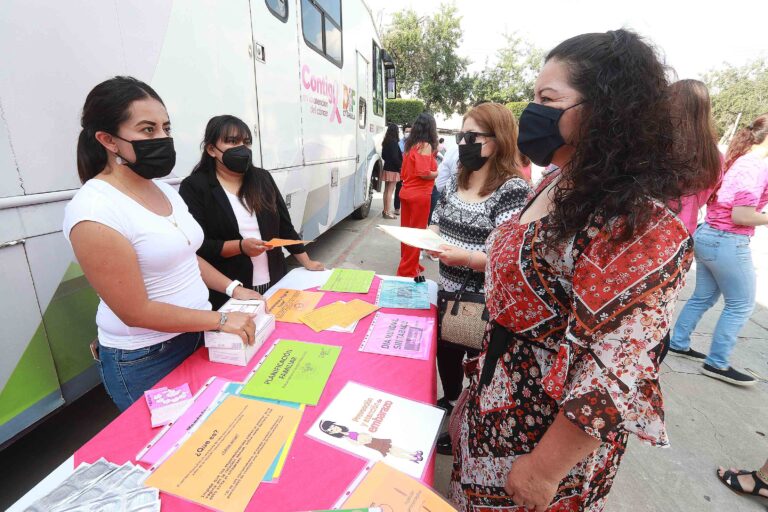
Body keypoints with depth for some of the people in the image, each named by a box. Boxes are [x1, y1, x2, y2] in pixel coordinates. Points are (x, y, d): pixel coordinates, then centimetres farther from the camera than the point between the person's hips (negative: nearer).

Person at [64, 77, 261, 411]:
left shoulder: (164, 190, 1)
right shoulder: (93, 211, -23)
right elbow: (136, 312, -22)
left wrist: (233, 289, 0)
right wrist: (221, 320, -19)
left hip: (196, 338, 7)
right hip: (145, 361, -7)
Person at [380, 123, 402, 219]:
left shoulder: (385, 142, 9)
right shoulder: (394, 142, -16)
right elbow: (395, 157, -19)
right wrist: (401, 166, -8)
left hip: (386, 168, 8)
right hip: (393, 170, -8)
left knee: (386, 190, 13)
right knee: (390, 191, -5)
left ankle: (385, 210, 22)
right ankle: (387, 212, -3)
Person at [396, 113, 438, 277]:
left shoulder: (410, 145, 12)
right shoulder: (426, 146, -11)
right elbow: (424, 173, -20)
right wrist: (437, 173, -3)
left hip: (406, 192, 8)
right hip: (420, 195, -8)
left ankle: (407, 265, 29)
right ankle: (408, 271, 8)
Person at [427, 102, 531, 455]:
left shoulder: (513, 189, -19)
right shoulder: (456, 182, 5)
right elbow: (438, 224, 14)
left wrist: (467, 257, -34)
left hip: (485, 304, -7)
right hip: (449, 293, 8)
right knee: (445, 354, 25)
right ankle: (449, 405, 53)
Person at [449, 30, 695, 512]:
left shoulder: (643, 226, -29)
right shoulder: (556, 184, -1)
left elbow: (612, 377, -28)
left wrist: (545, 469, -20)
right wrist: (469, 258, 16)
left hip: (553, 428, -8)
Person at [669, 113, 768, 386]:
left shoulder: (739, 161, 11)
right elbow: (741, 216, -21)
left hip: (709, 235, 9)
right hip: (728, 242, -9)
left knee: (703, 297, 18)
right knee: (741, 304, 4)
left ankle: (678, 343, 27)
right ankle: (717, 363, 13)